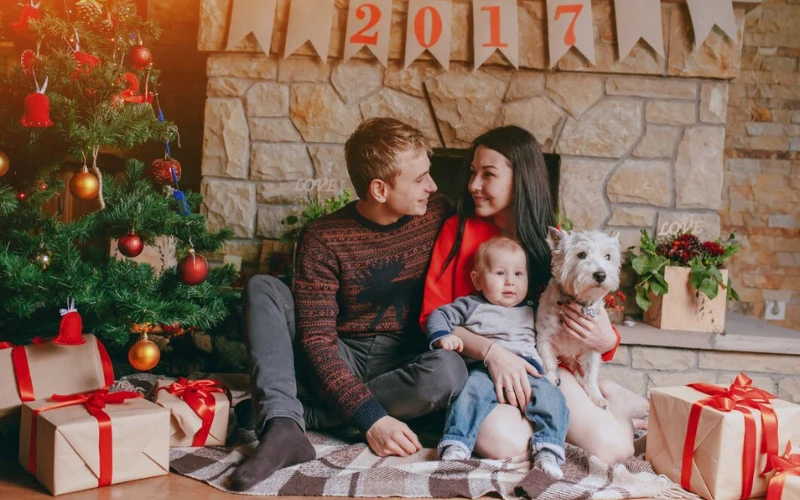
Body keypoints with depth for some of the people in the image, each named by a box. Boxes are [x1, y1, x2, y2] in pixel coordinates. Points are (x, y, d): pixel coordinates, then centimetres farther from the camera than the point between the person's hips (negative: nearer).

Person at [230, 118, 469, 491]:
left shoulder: (437, 214, -3)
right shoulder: (323, 239, -11)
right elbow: (317, 340, -18)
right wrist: (371, 418, -29)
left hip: (405, 364, 1)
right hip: (342, 362, 0)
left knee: (449, 370, -34)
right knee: (263, 288, -18)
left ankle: (297, 416, -24)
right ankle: (283, 424, -36)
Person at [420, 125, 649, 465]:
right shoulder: (459, 230, -1)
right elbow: (433, 315, -6)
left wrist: (606, 340, -17)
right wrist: (491, 352, -21)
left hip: (541, 367, 1)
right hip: (477, 365, 0)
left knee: (613, 448, -21)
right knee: (504, 442, -32)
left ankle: (611, 399, 14)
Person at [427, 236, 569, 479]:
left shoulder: (533, 311, 26)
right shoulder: (471, 305, 18)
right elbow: (438, 316, 15)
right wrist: (442, 336, -4)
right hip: (484, 368, -2)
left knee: (550, 395, -24)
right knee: (474, 388, -33)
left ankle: (548, 451, -30)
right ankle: (456, 446, -40)